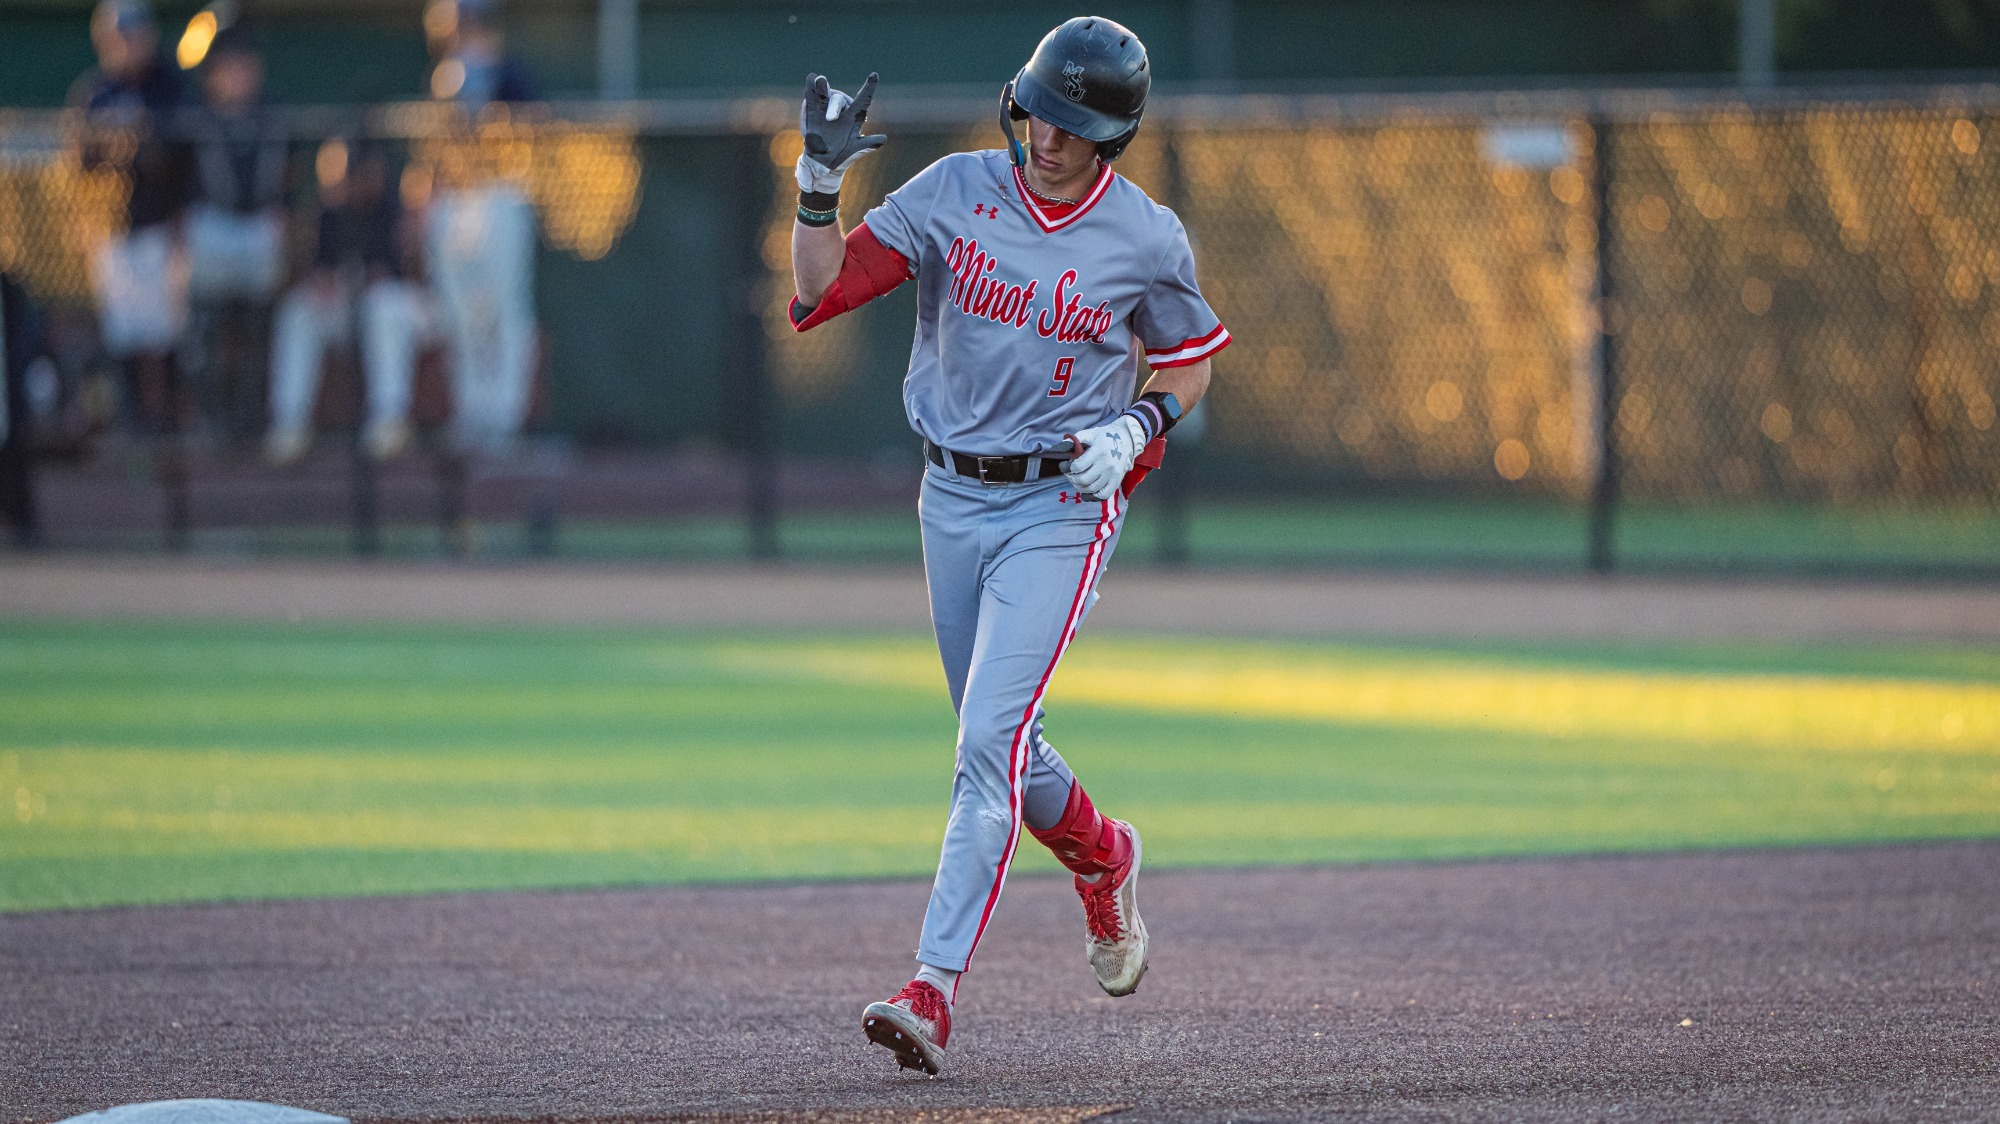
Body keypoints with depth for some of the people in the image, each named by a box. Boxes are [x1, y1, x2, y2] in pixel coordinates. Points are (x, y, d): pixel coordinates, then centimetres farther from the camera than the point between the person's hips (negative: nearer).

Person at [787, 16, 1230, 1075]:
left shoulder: (1147, 239, -7)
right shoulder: (955, 192, -4)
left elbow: (1187, 363, 8)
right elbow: (820, 291, -7)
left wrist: (1135, 430, -12)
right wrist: (818, 182, -22)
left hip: (1060, 504, -4)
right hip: (953, 498, 4)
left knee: (990, 739, -17)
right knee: (996, 744, 15)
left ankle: (933, 987, -20)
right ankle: (1098, 853, 46)